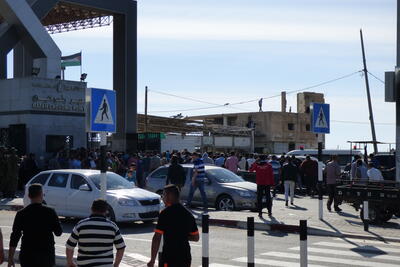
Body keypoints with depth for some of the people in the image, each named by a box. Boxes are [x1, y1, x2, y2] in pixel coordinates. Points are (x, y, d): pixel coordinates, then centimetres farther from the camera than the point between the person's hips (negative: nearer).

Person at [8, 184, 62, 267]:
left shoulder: (21, 214, -5)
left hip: (27, 257, 0)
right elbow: (58, 232, 1)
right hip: (47, 254, 0)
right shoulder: (50, 212, -7)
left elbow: (15, 237, -5)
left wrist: (10, 258, 1)